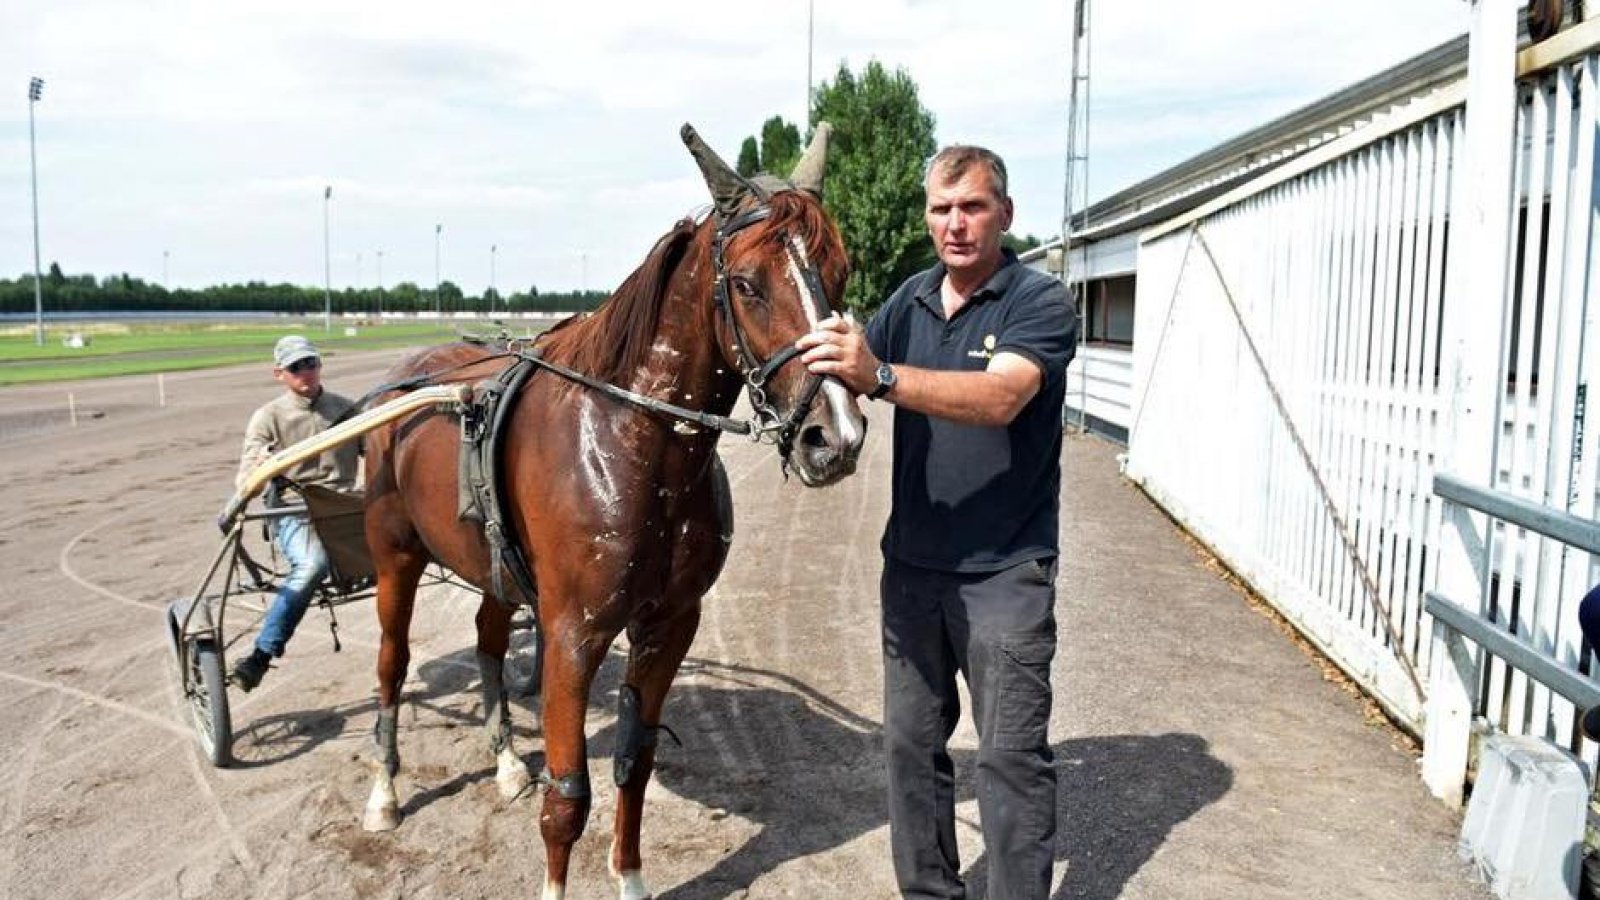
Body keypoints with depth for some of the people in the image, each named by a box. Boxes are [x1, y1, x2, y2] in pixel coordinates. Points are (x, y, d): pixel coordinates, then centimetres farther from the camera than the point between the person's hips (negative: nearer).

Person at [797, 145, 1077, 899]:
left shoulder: (1041, 303, -10)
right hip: (912, 563, 6)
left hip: (1004, 573, -5)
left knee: (1012, 755, 2)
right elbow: (852, 381, 7)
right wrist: (821, 362, -16)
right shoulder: (910, 300, 8)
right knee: (910, 743, 14)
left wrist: (880, 375, -42)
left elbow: (1000, 398, -29)